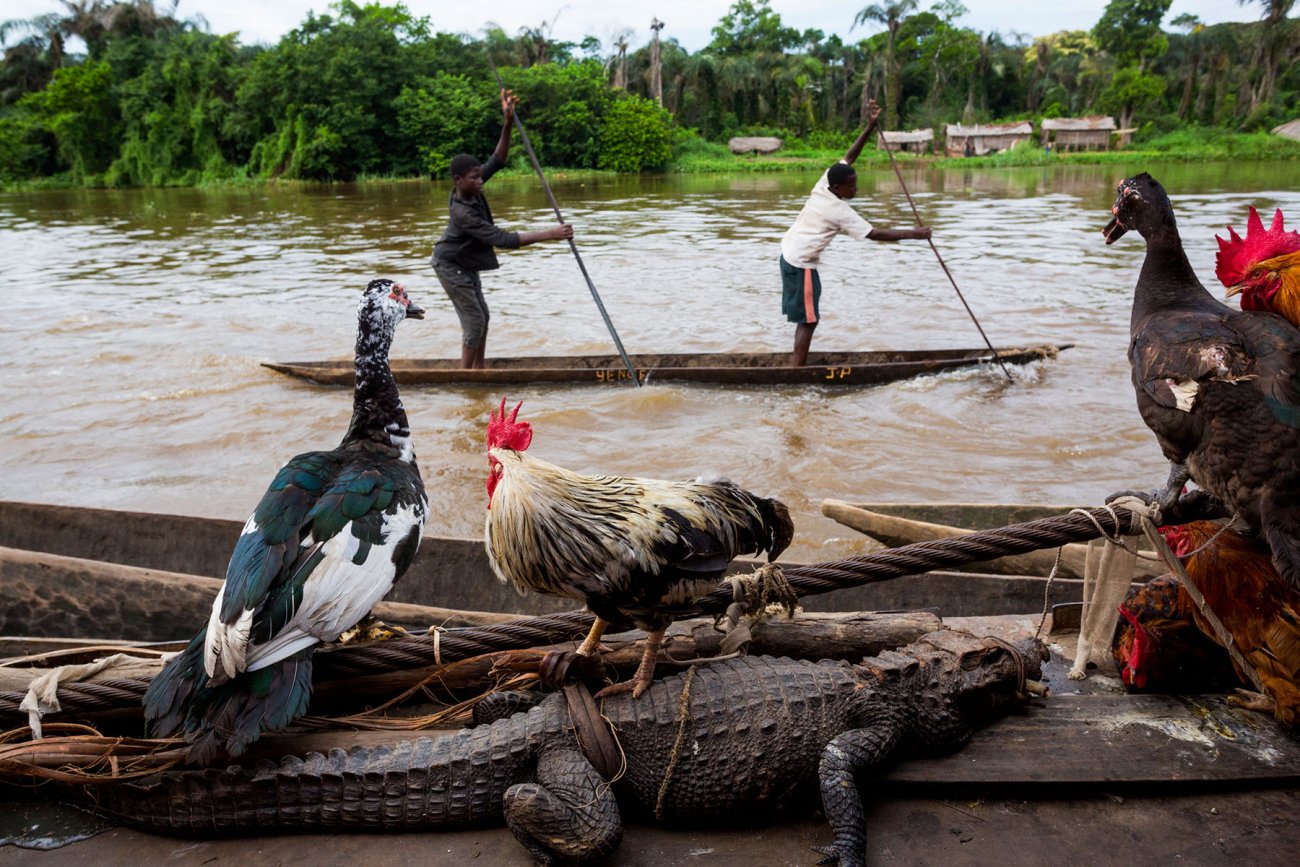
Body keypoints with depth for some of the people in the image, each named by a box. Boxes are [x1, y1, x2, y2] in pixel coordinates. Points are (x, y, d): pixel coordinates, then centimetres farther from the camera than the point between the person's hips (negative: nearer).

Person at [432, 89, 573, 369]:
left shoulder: (471, 189, -13)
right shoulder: (463, 212, -35)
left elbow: (497, 160, -14)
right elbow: (504, 240, -39)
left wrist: (508, 123, -30)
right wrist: (548, 235, -42)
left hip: (466, 263, 9)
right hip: (451, 266, -9)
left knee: (481, 316, 13)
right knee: (474, 320, -9)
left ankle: (478, 372, 23)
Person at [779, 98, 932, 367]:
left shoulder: (824, 183, -1)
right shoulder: (840, 212, -21)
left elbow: (849, 156, 5)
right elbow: (874, 234, -21)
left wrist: (869, 127, -5)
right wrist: (912, 234, -16)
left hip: (789, 254, 9)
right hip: (801, 264, -9)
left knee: (806, 317, 14)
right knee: (808, 320, -5)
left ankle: (798, 365, 19)